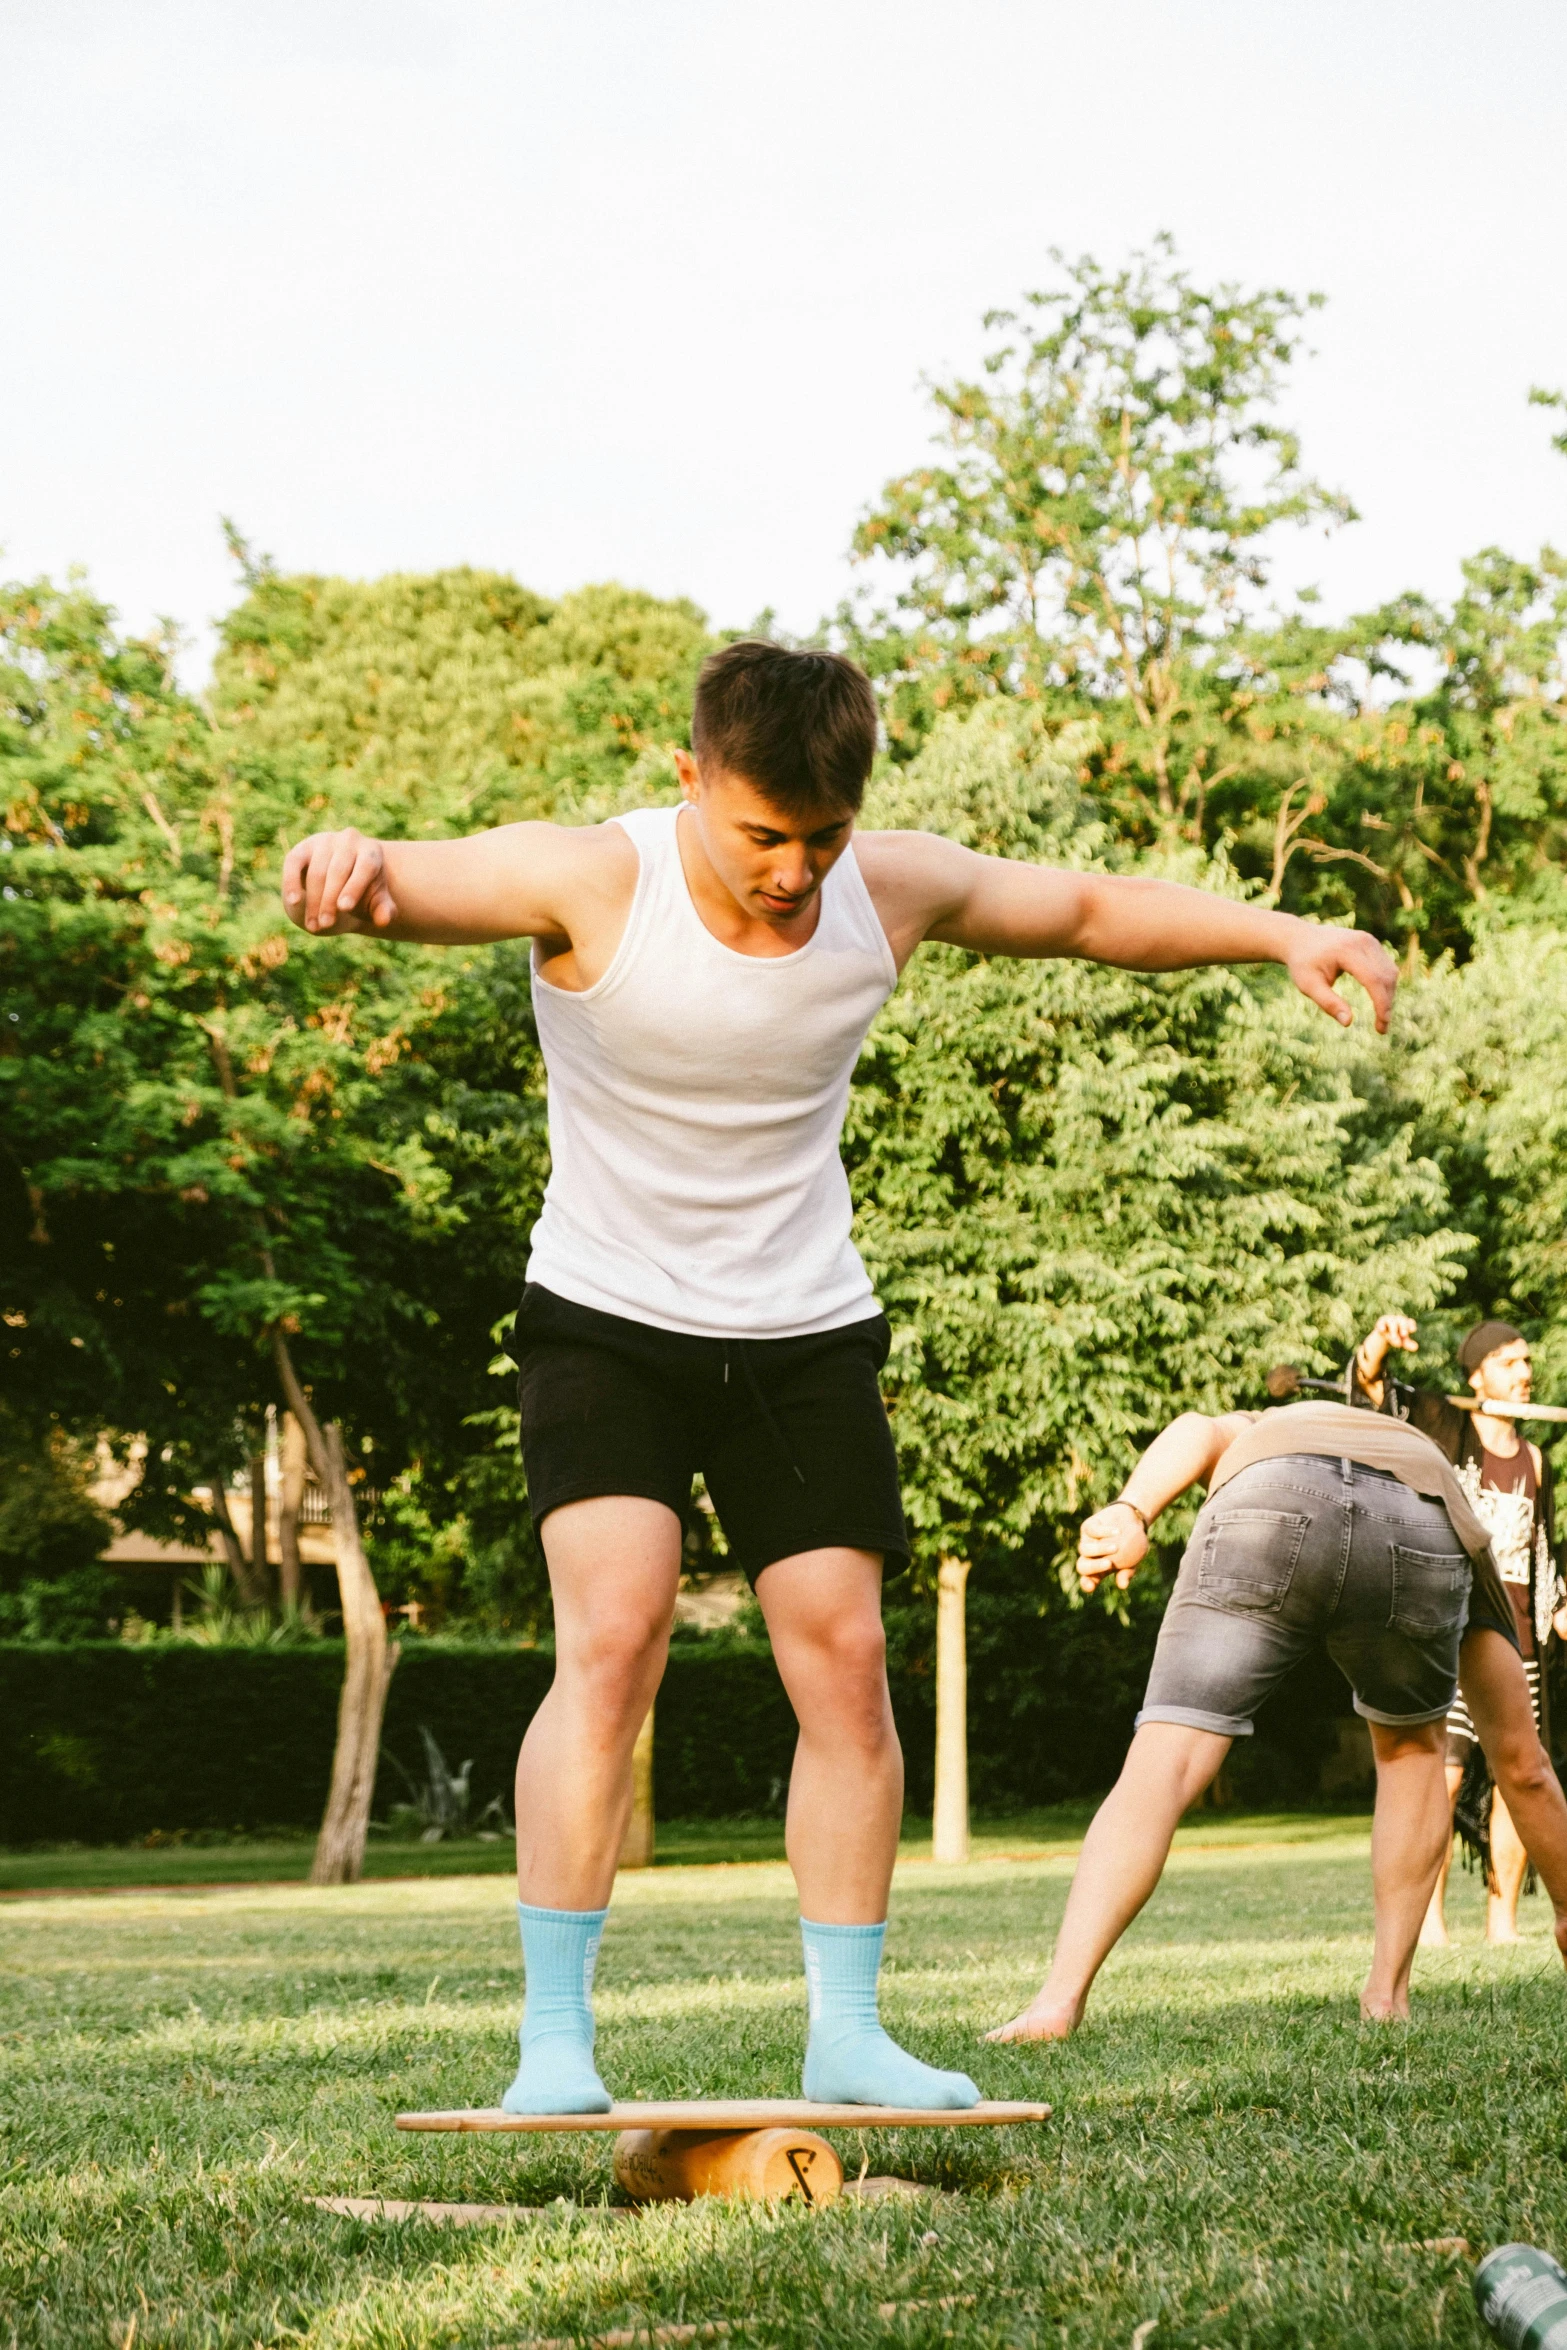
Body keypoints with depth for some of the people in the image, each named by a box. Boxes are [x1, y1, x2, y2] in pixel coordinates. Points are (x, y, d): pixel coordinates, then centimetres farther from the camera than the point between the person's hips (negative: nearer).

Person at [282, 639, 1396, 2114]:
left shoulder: (895, 889, -7)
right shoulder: (595, 882, -19)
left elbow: (1093, 910, 9)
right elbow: (407, 886, -35)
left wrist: (1283, 937, -2)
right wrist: (348, 865, -59)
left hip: (805, 1332, 4)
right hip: (609, 1319, -4)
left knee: (845, 1659, 0)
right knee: (612, 1635, -19)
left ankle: (846, 2033, 12)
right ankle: (554, 2043, -13)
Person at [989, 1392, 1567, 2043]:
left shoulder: (1258, 1430, 47)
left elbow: (1197, 1430, 17)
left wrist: (1129, 1512, -2)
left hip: (1268, 1508, -1)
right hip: (1425, 1539, 1)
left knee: (1164, 1764, -1)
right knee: (1411, 1746, 30)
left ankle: (1059, 2000, -17)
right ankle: (1387, 1990, 26)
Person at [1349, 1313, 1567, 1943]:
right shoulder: (1443, 1425, 1)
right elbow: (1368, 1384, -14)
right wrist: (1381, 1341, -36)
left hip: (1516, 1643, 5)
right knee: (1443, 1776, -14)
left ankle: (1503, 1923, 12)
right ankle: (1429, 1925, -10)